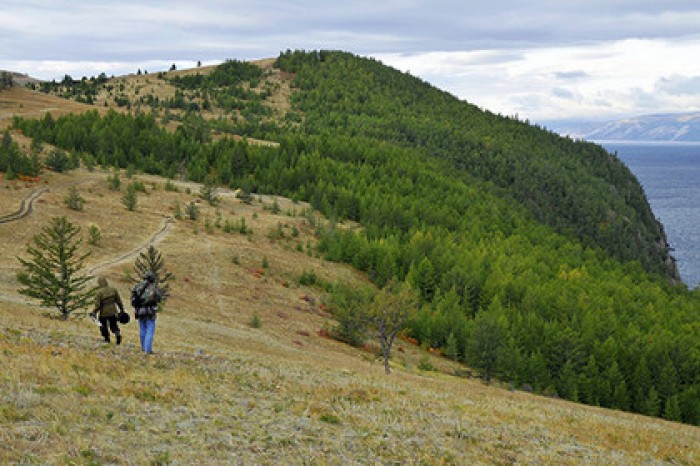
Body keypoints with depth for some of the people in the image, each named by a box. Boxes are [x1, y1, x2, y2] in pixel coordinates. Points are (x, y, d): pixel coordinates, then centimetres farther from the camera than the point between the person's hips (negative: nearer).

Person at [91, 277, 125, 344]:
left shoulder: (99, 292, -18)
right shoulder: (113, 289, -5)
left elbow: (97, 305, -17)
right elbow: (119, 301, 2)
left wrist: (94, 313, -4)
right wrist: (122, 309, 13)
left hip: (103, 313, -3)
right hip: (113, 312, 3)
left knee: (104, 327, 18)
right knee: (114, 326, 16)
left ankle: (107, 339, 23)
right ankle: (118, 334, -10)